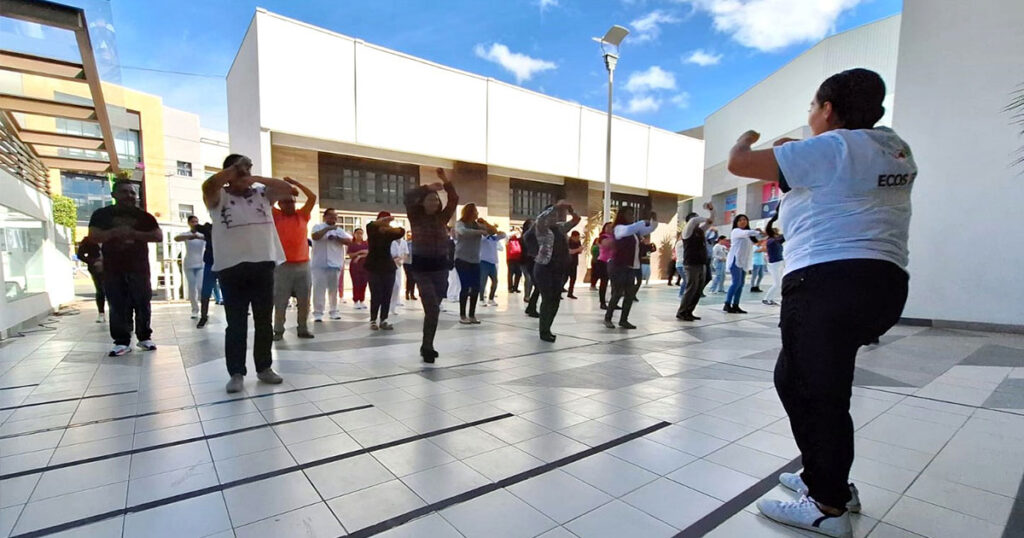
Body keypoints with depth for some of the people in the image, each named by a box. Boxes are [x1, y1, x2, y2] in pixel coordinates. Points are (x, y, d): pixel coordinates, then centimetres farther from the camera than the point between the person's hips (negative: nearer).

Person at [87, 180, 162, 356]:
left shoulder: (144, 216, 7)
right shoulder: (102, 214, 5)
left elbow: (159, 236, -1)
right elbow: (93, 236, -4)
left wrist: (135, 233, -13)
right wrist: (115, 232, -19)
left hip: (139, 267, 0)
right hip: (113, 269, 0)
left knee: (142, 304, 3)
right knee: (118, 307, 0)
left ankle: (144, 337, 14)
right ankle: (122, 341, 5)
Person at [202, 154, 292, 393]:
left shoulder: (262, 193, 11)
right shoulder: (218, 198, 2)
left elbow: (288, 189, 0)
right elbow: (208, 186, -19)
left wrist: (256, 178, -6)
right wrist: (236, 167, -12)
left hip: (264, 265, 3)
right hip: (232, 268, -3)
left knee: (264, 321, 10)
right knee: (236, 324, 1)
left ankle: (264, 367, 22)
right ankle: (236, 373, 11)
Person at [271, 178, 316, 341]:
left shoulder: (302, 215, 10)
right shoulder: (275, 216, 6)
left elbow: (313, 197, 5)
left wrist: (295, 183, 5)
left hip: (303, 265, 2)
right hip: (283, 265, -2)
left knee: (304, 300, 7)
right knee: (280, 301, 3)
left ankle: (303, 329, 17)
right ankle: (278, 330, 11)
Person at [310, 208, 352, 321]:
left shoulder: (339, 230, 13)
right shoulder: (318, 227, 3)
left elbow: (349, 241, 1)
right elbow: (314, 237, -17)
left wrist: (336, 238, -11)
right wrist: (328, 228, -22)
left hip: (335, 264, 4)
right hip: (320, 264, -4)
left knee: (334, 289, 9)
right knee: (319, 289, -4)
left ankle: (333, 311, 19)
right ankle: (317, 313, -1)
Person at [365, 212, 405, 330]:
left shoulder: (389, 234, 8)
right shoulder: (372, 232, 2)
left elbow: (402, 231, -9)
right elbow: (370, 225, -21)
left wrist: (388, 228, -21)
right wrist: (384, 220, -30)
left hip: (388, 267, 3)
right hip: (373, 267, -3)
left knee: (387, 295, 0)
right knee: (376, 295, -8)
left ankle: (383, 320, 8)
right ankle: (373, 320, 3)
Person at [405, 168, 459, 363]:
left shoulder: (442, 218, 4)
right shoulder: (416, 218, -3)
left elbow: (454, 200, -6)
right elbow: (408, 196, -18)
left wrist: (446, 182, -18)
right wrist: (428, 187, -21)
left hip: (441, 266, 4)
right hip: (422, 268, -4)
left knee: (434, 309, 11)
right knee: (432, 308, -13)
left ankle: (427, 346, 25)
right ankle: (427, 347, 1)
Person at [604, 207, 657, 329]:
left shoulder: (635, 229, 12)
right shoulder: (618, 228, -9)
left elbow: (650, 229, 19)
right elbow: (628, 230, -31)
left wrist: (654, 220, -1)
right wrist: (644, 222, -25)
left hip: (632, 267, 7)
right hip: (619, 266, -7)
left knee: (630, 294, 5)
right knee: (618, 293, -4)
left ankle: (623, 320, 15)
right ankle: (607, 318, 9)